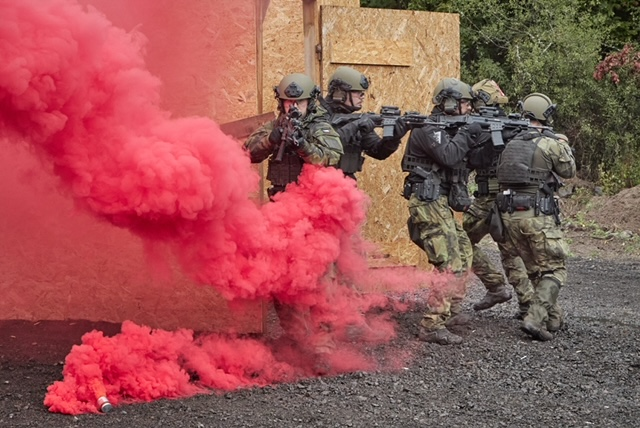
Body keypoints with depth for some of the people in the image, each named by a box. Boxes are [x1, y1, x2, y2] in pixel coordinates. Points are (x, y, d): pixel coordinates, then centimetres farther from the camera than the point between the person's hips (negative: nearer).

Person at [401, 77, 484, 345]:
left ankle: (452, 311, 32)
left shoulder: (448, 129, 17)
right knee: (450, 265, -16)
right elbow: (448, 156, -27)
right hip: (429, 204, -11)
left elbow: (468, 159, 20)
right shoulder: (429, 129, -13)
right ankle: (432, 326, -19)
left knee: (463, 251, 22)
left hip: (441, 204, 11)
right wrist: (467, 134, -17)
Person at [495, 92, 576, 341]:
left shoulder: (511, 143, 7)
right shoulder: (551, 144, -8)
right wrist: (564, 145, 23)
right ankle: (535, 319, -13)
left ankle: (553, 319, 24)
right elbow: (569, 172, 6)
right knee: (554, 271, 2)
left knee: (535, 271, 19)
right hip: (537, 215, -6)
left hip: (509, 215, 6)